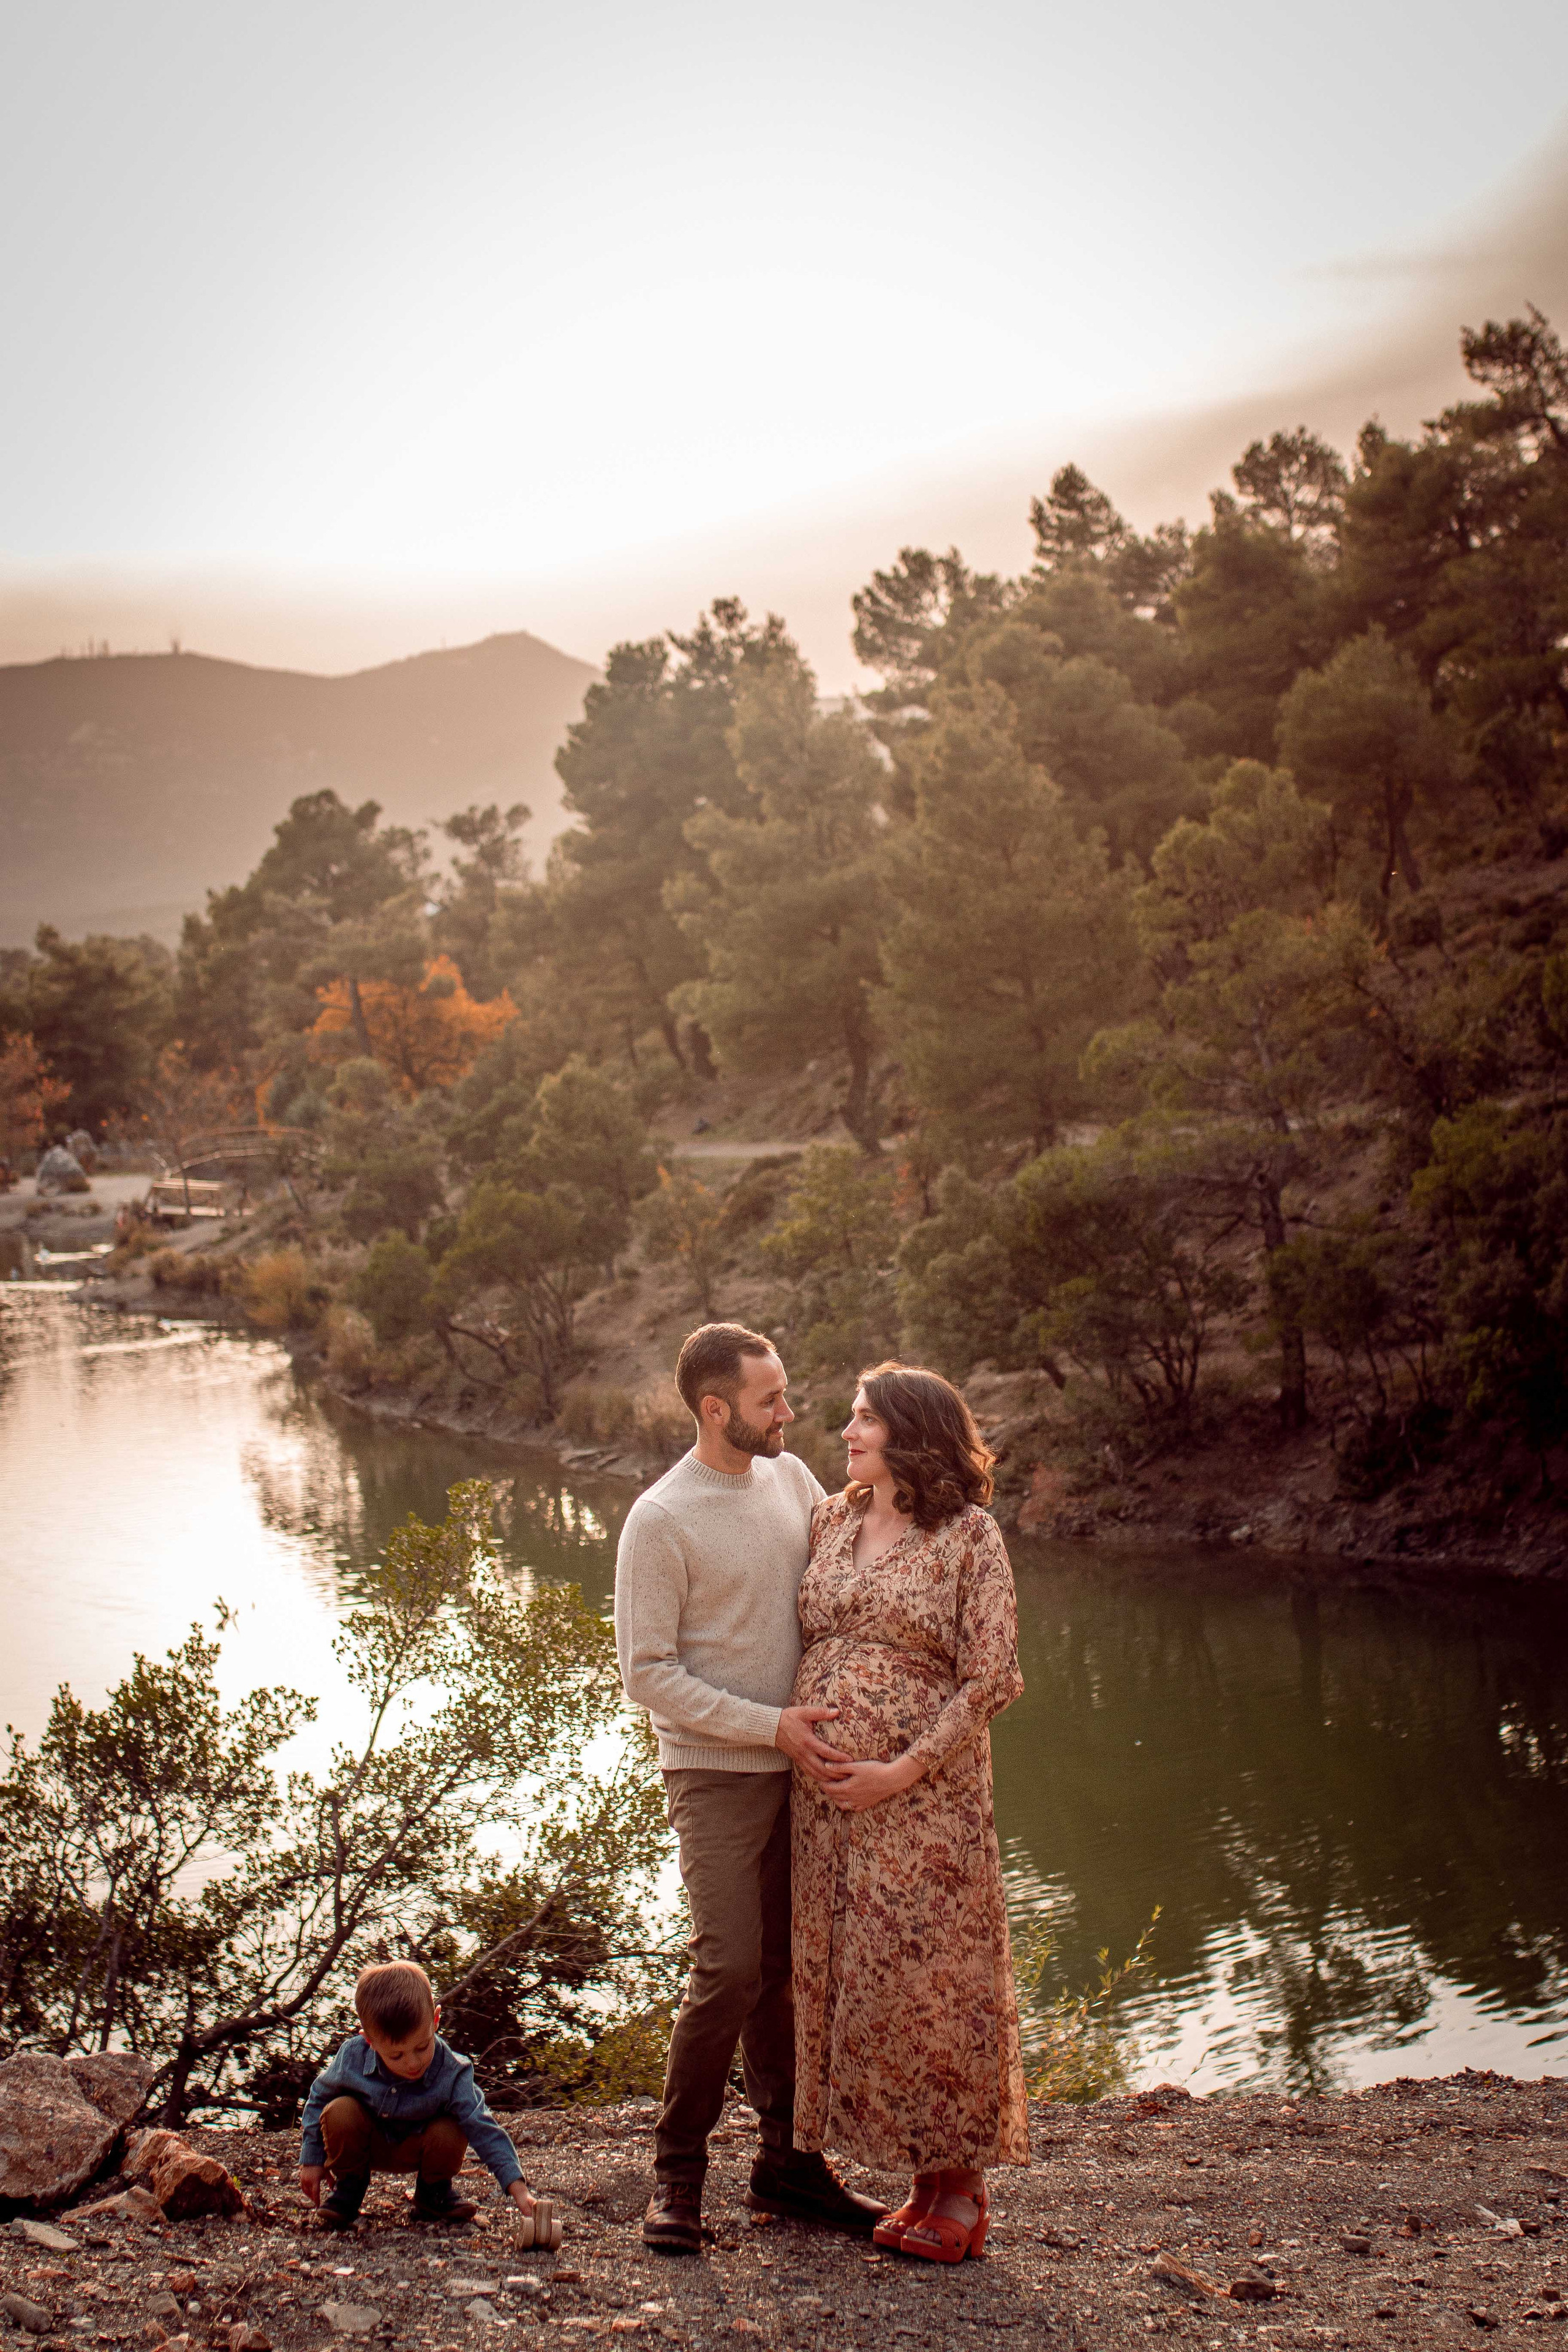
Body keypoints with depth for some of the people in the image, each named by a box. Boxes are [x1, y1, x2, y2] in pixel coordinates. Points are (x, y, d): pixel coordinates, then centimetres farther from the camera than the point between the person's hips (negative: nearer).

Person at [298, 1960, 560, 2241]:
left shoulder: (451, 2076, -31)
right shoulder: (352, 2058, -28)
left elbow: (485, 2132, -31)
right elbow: (319, 2097, -6)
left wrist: (519, 2192, -39)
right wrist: (311, 2160, -3)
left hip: (415, 2150, 0)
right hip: (367, 2144, 0)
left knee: (450, 2134, -32)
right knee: (340, 2112, -30)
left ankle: (433, 2190, 1)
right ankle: (348, 2185, -3)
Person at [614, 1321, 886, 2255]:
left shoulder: (792, 1478, 5)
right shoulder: (661, 1520, -13)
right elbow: (649, 1673, -13)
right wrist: (771, 1727, -18)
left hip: (804, 1766, 6)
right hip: (718, 1774, -6)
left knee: (790, 1968, 11)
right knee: (731, 1967, -11)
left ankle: (788, 2160, 23)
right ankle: (678, 2171, 5)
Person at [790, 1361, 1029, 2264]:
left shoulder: (970, 1535, -6)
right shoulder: (831, 1522, 10)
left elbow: (992, 1679, -9)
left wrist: (903, 1771, -14)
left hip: (925, 1791, -6)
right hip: (825, 1790, 6)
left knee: (929, 1974, -2)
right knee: (847, 1973, 8)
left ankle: (959, 2185, 12)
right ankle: (920, 2179, 19)